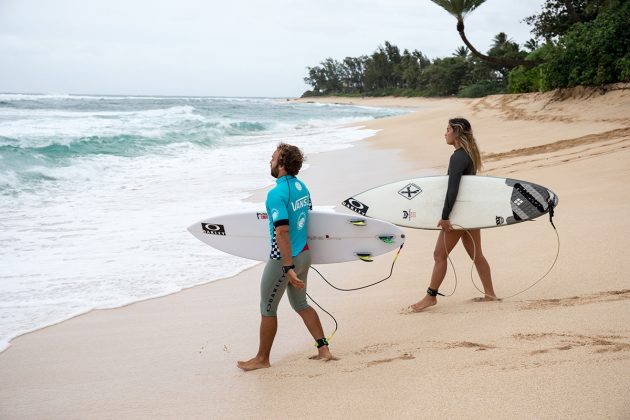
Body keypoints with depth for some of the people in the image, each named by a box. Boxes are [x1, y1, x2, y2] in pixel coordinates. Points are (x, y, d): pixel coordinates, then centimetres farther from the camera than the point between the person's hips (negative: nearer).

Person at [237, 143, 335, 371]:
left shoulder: (277, 194, -21)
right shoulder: (302, 186, 5)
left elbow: (282, 232, -27)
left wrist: (288, 268, -28)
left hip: (284, 259, -8)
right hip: (304, 254, 8)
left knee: (268, 309, 8)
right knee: (300, 304, 22)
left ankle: (262, 358, 21)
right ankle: (324, 349, 21)